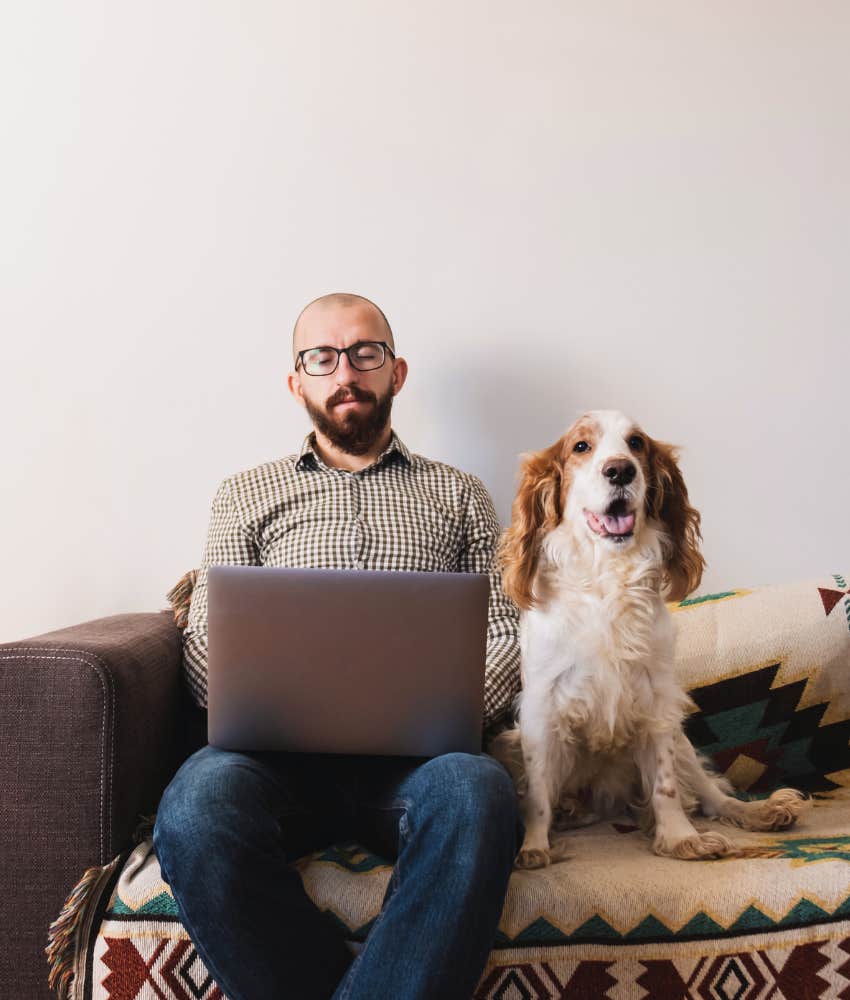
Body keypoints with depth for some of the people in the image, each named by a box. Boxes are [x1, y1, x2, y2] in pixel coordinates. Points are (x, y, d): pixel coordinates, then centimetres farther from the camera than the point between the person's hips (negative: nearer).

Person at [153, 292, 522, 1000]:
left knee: (475, 792, -37)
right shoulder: (248, 494, 21)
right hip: (281, 751, 1)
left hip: (418, 753, 0)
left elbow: (508, 634, 13)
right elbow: (205, 642, 12)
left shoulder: (458, 495, 20)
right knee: (198, 805, -35)